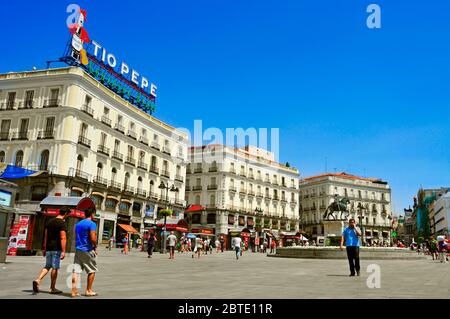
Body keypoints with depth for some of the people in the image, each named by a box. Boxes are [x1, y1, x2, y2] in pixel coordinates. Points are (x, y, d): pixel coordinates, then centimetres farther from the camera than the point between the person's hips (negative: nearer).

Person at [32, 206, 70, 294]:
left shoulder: (50, 222, 12)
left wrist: (45, 248, 22)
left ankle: (37, 280, -4)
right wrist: (63, 251, -16)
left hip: (48, 248, 7)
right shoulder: (62, 223, -12)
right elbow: (63, 238, -17)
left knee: (47, 266, 16)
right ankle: (52, 288, 10)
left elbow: (46, 236, 16)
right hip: (56, 249, -7)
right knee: (55, 268, 2)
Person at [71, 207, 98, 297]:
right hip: (87, 250, -6)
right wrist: (95, 246, -3)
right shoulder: (92, 224, -11)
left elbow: (75, 237, 17)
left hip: (78, 249, 6)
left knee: (75, 270, 2)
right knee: (92, 270, 8)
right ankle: (89, 290, 13)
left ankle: (74, 291, -1)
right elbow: (93, 238, -19)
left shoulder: (78, 224, 13)